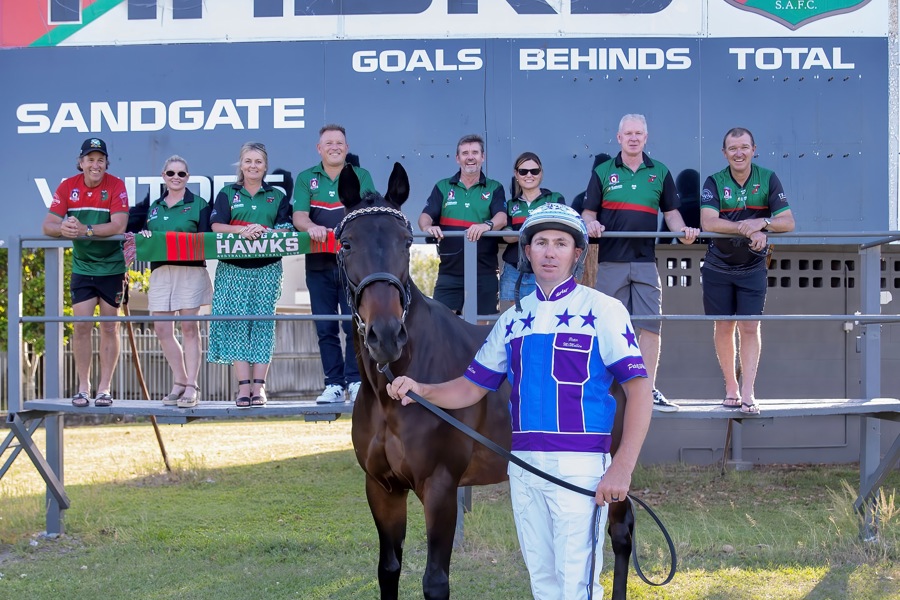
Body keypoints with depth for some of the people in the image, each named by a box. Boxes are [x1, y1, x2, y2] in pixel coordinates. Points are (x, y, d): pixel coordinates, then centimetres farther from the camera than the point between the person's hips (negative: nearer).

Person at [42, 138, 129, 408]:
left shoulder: (116, 186, -11)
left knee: (109, 327, 3)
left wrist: (85, 230, -36)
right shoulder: (67, 187, -2)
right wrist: (62, 229, -30)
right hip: (82, 267, 2)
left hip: (112, 267, -2)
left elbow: (119, 225, -22)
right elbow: (48, 225, -6)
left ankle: (104, 388, 10)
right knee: (81, 325, -2)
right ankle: (83, 388, 6)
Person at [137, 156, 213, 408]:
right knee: (162, 329, 1)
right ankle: (179, 382, 14)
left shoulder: (198, 204, 4)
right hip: (161, 271, 5)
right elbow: (145, 237, 19)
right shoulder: (153, 207, 18)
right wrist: (144, 235, -2)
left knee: (189, 328, -4)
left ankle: (191, 388, -3)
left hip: (190, 270, -5)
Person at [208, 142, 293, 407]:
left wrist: (263, 231, -16)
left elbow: (286, 229, 3)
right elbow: (216, 225, 0)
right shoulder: (227, 194, 12)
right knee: (236, 322, -7)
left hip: (267, 268, 0)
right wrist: (242, 230, -17)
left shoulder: (277, 196, 13)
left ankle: (259, 386, -3)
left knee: (263, 323, -3)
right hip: (232, 268, 0)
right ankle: (244, 386, -6)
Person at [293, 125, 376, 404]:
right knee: (325, 328, 3)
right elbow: (299, 215, -2)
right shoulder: (306, 179, 11)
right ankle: (333, 384, 7)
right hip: (319, 264, 2)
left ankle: (355, 381, -2)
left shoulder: (361, 176, 8)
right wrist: (311, 227, -24)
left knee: (355, 324, -7)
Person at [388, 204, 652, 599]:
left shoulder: (603, 310, -2)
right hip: (523, 466, 6)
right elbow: (471, 388, 17)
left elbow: (639, 391, -9)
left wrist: (622, 467, -20)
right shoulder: (514, 319, 15)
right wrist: (421, 390, -4)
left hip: (579, 466, -6)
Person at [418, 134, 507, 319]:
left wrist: (487, 225, -30)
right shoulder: (443, 187, 13)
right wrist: (427, 227, -22)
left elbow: (502, 218, -7)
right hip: (449, 271, 1)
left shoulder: (494, 189, 9)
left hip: (484, 272, -1)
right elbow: (425, 216, 2)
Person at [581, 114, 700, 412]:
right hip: (610, 261, -1)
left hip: (645, 260, 1)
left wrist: (683, 230, -7)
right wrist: (591, 225, -15)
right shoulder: (602, 173, 9)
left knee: (651, 325, -4)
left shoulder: (660, 173, 12)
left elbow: (670, 211, 13)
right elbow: (588, 212, 7)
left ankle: (649, 389, -1)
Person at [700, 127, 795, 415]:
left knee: (750, 327, -6)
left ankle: (747, 393, -7)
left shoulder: (768, 180, -5)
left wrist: (762, 223, -29)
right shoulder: (715, 182, -8)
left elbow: (788, 222, -9)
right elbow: (708, 221, -22)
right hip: (718, 268, 0)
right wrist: (748, 229, -32)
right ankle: (731, 387, 20)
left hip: (752, 268, 0)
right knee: (724, 327, 7)